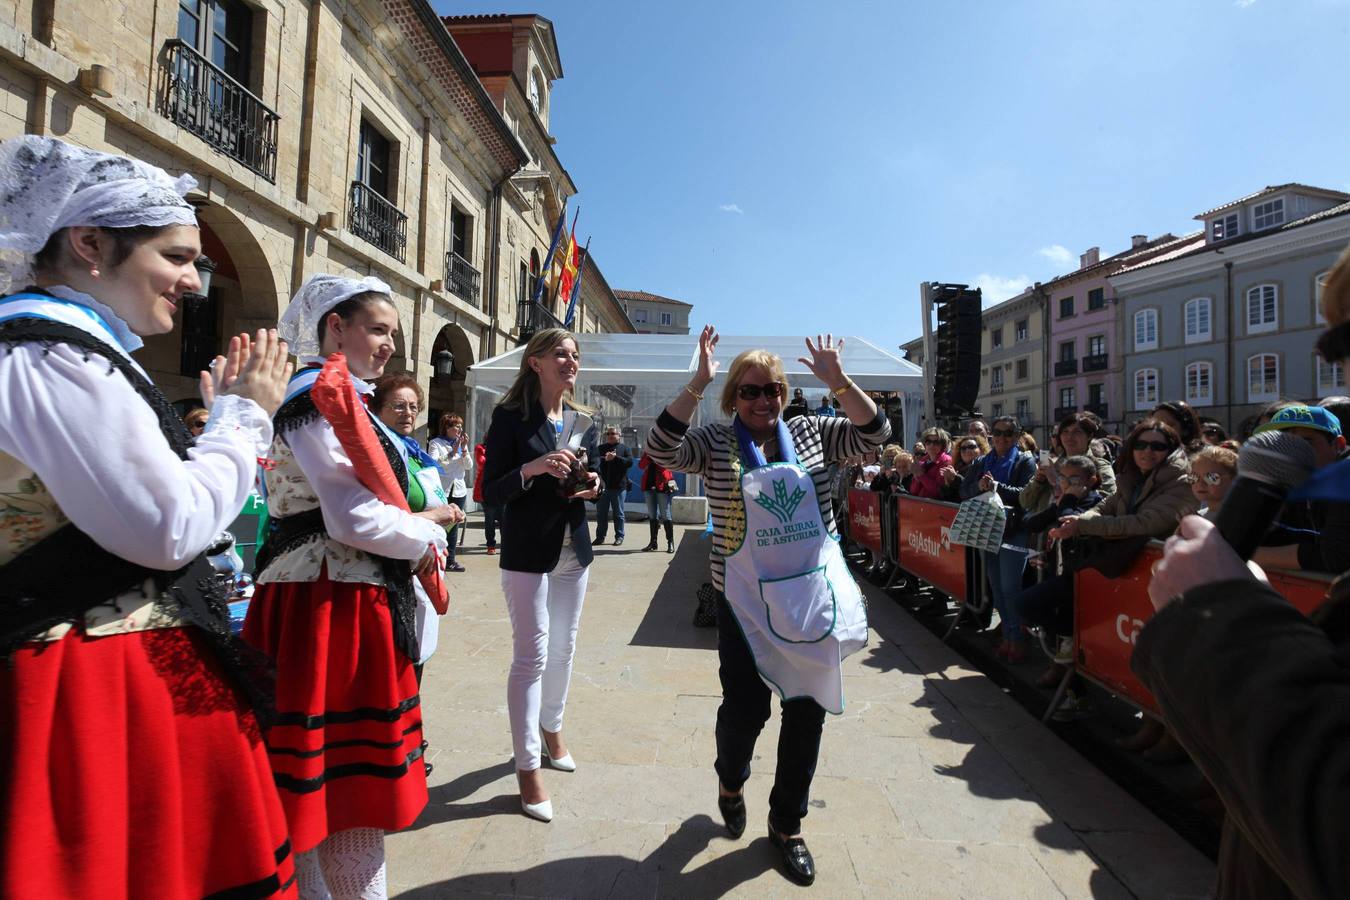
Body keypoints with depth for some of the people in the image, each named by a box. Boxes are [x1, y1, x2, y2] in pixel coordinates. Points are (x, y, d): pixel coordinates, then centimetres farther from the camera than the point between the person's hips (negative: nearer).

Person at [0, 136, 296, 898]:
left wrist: (221, 414, 12)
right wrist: (247, 415, -11)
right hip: (103, 692, -10)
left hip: (113, 674, 10)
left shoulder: (63, 348, 14)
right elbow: (171, 529, -22)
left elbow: (144, 496, 18)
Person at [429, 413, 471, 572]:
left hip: (459, 490, 5)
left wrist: (464, 449, -7)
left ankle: (450, 560, 13)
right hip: (441, 491, -5)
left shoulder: (461, 443, 13)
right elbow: (434, 463, -16)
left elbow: (469, 466, 6)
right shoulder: (435, 443, -2)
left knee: (454, 525, 7)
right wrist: (452, 452, -17)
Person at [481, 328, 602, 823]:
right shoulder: (511, 417, -9)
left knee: (563, 649, 18)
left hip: (574, 550, 6)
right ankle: (528, 768, 14)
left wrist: (594, 485, -7)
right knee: (531, 656, -1)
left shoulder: (583, 420, 7)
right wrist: (533, 468, -27)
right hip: (528, 553, -6)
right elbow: (491, 492, -11)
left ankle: (551, 728, 40)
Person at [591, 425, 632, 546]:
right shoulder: (600, 448, 8)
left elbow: (630, 462, -8)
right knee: (601, 513, 8)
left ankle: (619, 536, 15)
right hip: (602, 485, 2)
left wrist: (616, 457, -17)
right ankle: (600, 536, 17)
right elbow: (594, 461, -10)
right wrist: (604, 458, -31)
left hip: (619, 486, -2)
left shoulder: (624, 448, 6)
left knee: (618, 513, 6)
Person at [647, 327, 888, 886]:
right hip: (746, 600, -2)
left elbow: (875, 434, -3)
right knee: (745, 705, -1)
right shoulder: (715, 443, -1)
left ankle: (786, 824, 34)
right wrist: (698, 382, -23)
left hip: (815, 595, 3)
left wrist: (837, 380, -15)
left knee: (807, 710, 11)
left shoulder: (810, 432, 5)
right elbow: (661, 449, -17)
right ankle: (730, 781, 37)